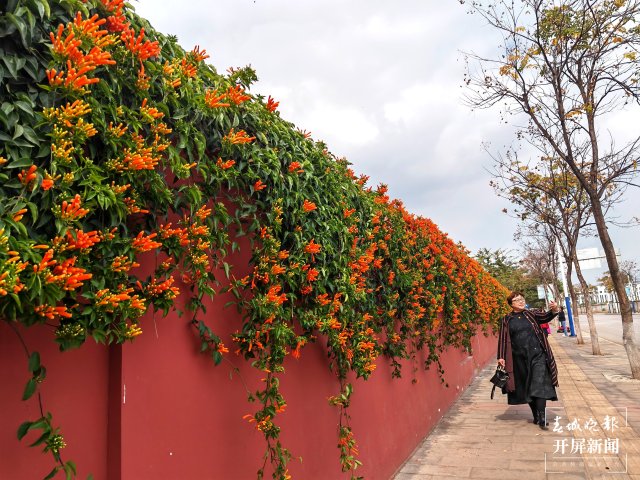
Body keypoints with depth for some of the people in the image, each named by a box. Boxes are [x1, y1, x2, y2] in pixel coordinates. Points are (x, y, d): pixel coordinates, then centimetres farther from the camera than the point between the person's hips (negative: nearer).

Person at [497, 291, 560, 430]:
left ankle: (542, 418, -7)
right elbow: (503, 339, 1)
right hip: (520, 359, 1)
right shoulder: (507, 320, 3)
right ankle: (536, 416, 20)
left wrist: (554, 310, -33)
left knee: (539, 385, -9)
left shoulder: (531, 314, 4)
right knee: (526, 388, 7)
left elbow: (546, 317, -12)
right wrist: (501, 357, -6)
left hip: (537, 356, -1)